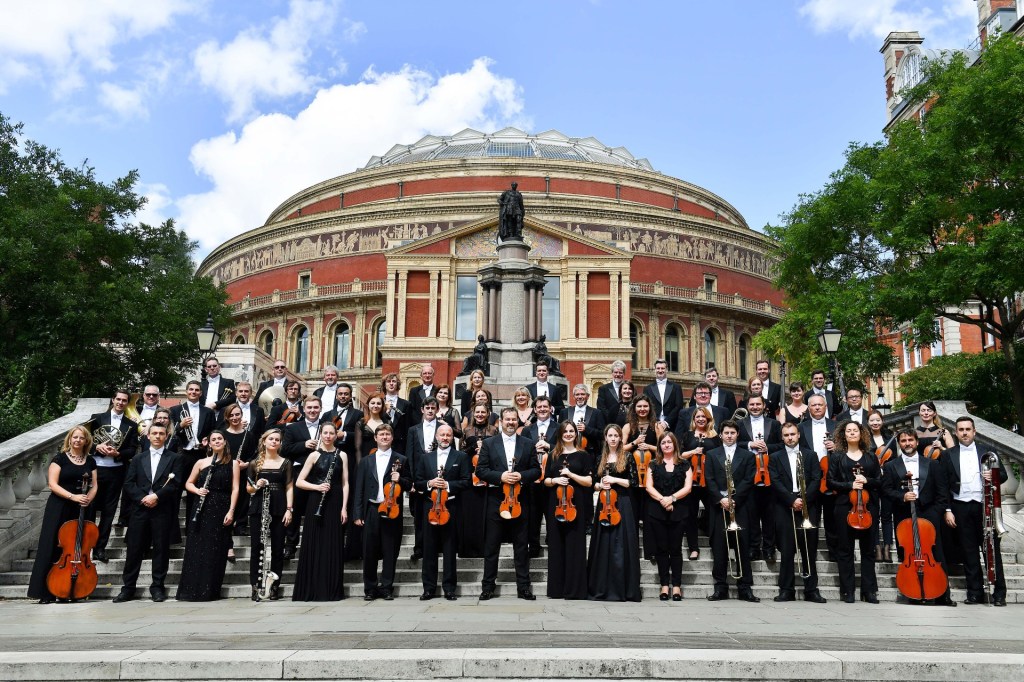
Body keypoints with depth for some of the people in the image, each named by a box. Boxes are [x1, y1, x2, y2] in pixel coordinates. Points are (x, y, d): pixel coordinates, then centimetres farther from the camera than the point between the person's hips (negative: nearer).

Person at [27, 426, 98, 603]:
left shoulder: (90, 461, 10)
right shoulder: (60, 458, -2)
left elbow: (93, 486, 10)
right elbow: (52, 484, -9)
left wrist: (88, 499, -11)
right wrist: (73, 496, -19)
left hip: (81, 510, 3)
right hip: (59, 508, -3)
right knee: (53, 549, -5)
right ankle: (46, 592, 0)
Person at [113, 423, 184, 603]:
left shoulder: (174, 458, 7)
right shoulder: (138, 459, 16)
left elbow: (176, 483, -4)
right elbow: (129, 483, 7)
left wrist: (156, 496, -14)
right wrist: (142, 498, -9)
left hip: (163, 510, -2)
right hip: (140, 509, 2)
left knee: (161, 549, 1)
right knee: (134, 549, 3)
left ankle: (157, 587, 9)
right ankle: (128, 588, 10)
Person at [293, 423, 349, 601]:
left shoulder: (342, 455, 8)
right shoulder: (314, 455, 3)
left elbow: (345, 484, 5)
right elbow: (299, 482, 0)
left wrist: (344, 507, -4)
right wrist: (317, 487, -15)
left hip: (335, 504, 1)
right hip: (316, 504, -1)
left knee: (333, 547, 3)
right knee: (314, 545, -1)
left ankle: (332, 590, 10)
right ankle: (312, 589, 6)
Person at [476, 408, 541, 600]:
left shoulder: (528, 444, 7)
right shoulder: (489, 443, 4)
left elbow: (536, 470, 6)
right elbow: (480, 470, -1)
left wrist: (522, 476, -13)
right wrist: (500, 476, -15)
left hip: (520, 499, 1)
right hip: (495, 499, -1)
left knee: (522, 546, 6)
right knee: (491, 546, 5)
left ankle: (523, 586, 14)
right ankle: (488, 586, 13)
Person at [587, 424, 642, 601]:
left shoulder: (627, 458, 2)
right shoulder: (600, 459, 12)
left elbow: (634, 482, -3)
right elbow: (593, 482, 16)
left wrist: (615, 480, -12)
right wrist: (600, 485, -5)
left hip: (622, 505, -3)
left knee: (621, 546, -5)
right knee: (603, 545, 3)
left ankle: (622, 589, 0)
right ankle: (602, 588, 9)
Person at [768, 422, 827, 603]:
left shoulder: (810, 455, 11)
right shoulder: (775, 457, 9)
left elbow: (816, 480, 2)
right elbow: (776, 483, -2)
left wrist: (804, 500, -11)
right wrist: (792, 501, -13)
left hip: (807, 507, 1)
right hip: (784, 509, -1)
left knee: (809, 551, 2)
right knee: (786, 551, 0)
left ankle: (811, 590, 9)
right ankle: (786, 590, 5)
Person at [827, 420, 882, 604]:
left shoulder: (870, 456, 12)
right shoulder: (837, 456, 6)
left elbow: (879, 481, 10)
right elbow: (831, 482, 1)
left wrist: (866, 481, -10)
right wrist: (850, 485, -13)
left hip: (868, 506, 2)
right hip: (845, 506, -2)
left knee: (868, 549, 4)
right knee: (845, 549, 1)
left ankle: (869, 591, 10)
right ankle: (847, 591, 7)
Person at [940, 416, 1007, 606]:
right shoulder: (948, 455, 7)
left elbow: (1003, 475, 10)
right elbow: (944, 485, 5)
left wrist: (994, 476, -14)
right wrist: (947, 510, -3)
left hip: (985, 506, 0)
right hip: (961, 508, 0)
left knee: (992, 550, 0)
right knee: (969, 552, 4)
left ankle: (999, 594, 7)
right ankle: (975, 593, 10)